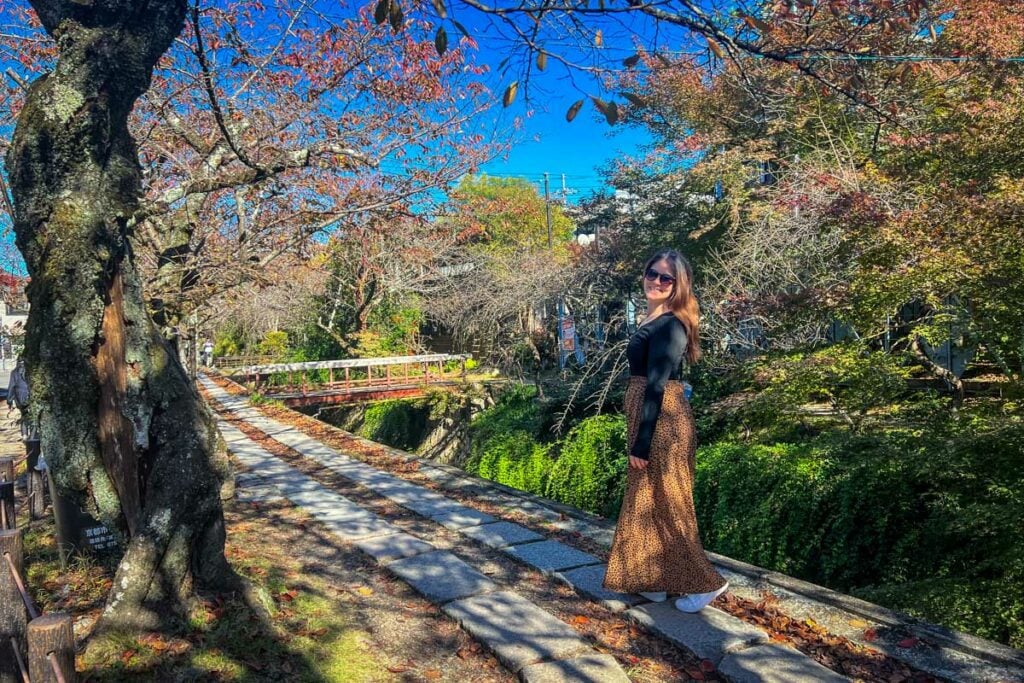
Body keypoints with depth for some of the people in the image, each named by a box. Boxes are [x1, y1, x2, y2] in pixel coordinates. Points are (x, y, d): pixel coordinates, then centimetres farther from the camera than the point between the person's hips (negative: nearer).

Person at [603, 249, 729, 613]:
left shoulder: (668, 325, -17)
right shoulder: (654, 321, 13)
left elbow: (657, 386, -21)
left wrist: (641, 443, -21)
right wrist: (639, 438, 20)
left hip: (663, 424, -10)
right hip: (651, 421, 10)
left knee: (667, 505, 1)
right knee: (646, 502, 16)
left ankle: (704, 582, 15)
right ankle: (652, 580, 28)